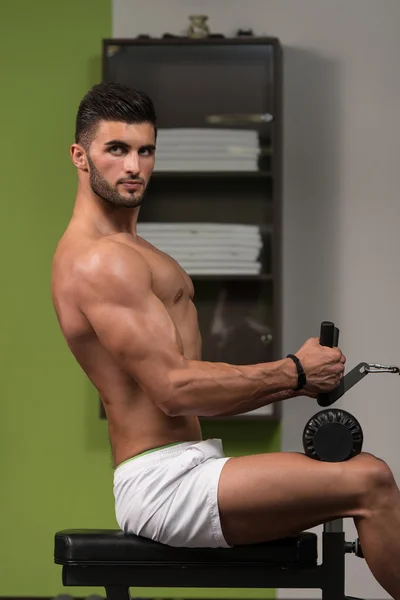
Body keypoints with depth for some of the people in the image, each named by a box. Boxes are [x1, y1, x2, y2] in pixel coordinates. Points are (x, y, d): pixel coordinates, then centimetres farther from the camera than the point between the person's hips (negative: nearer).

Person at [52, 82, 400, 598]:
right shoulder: (98, 260, -14)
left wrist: (292, 382, 5)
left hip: (185, 466, 11)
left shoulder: (123, 251, 20)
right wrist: (292, 372, -11)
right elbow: (175, 391, -21)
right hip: (162, 483, -11)